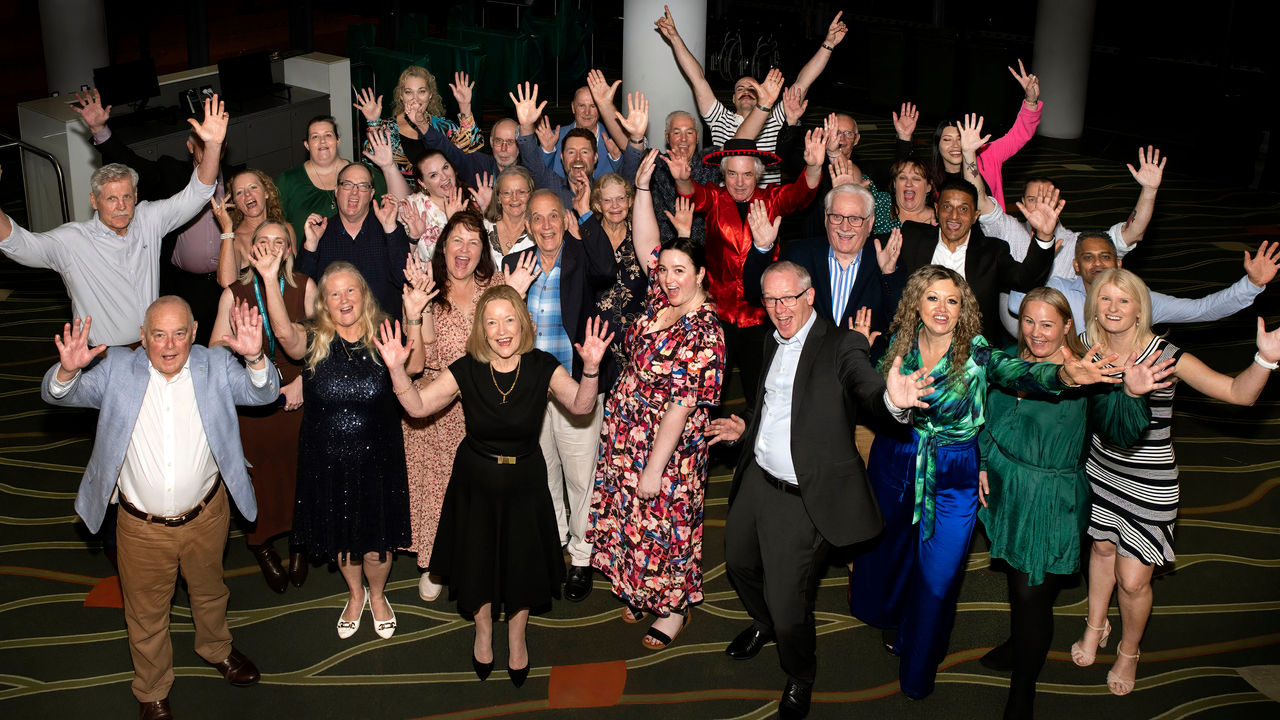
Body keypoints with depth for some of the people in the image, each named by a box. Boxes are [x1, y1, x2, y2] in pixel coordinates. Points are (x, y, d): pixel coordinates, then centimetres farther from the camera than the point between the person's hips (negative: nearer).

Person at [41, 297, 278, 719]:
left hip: (205, 517, 1)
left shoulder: (216, 365, -6)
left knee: (209, 590, 27)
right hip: (142, 525, -1)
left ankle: (216, 649, 57)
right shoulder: (116, 369, -8)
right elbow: (58, 395, -9)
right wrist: (68, 370, -34)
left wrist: (255, 359, -36)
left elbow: (262, 393, -13)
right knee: (147, 613, 17)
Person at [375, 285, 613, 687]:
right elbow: (418, 406, -14)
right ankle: (483, 631, 45)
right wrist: (397, 369, -31)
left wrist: (591, 368, -42)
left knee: (522, 560, 13)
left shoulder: (542, 368, -14)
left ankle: (517, 637, 41)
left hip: (525, 482, 0)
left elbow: (580, 405, -23)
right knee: (478, 559, 16)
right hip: (476, 480, 1)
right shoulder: (466, 370, -13)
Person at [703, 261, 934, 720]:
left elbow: (867, 387, -33)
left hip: (802, 498, -8)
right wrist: (745, 430, 11)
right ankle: (764, 624, 60)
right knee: (739, 562, 27)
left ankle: (800, 679, 29)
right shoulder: (772, 343, 9)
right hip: (755, 478, 8)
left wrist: (893, 399, -54)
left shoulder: (840, 346, -14)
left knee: (788, 604, -3)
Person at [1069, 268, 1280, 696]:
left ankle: (1129, 651, 33)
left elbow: (1238, 393, -27)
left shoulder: (1166, 356, -22)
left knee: (1132, 580, 3)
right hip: (1102, 468, 4)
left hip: (1150, 483, -4)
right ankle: (1095, 626, 50)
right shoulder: (1088, 348, -9)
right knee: (1103, 547, 24)